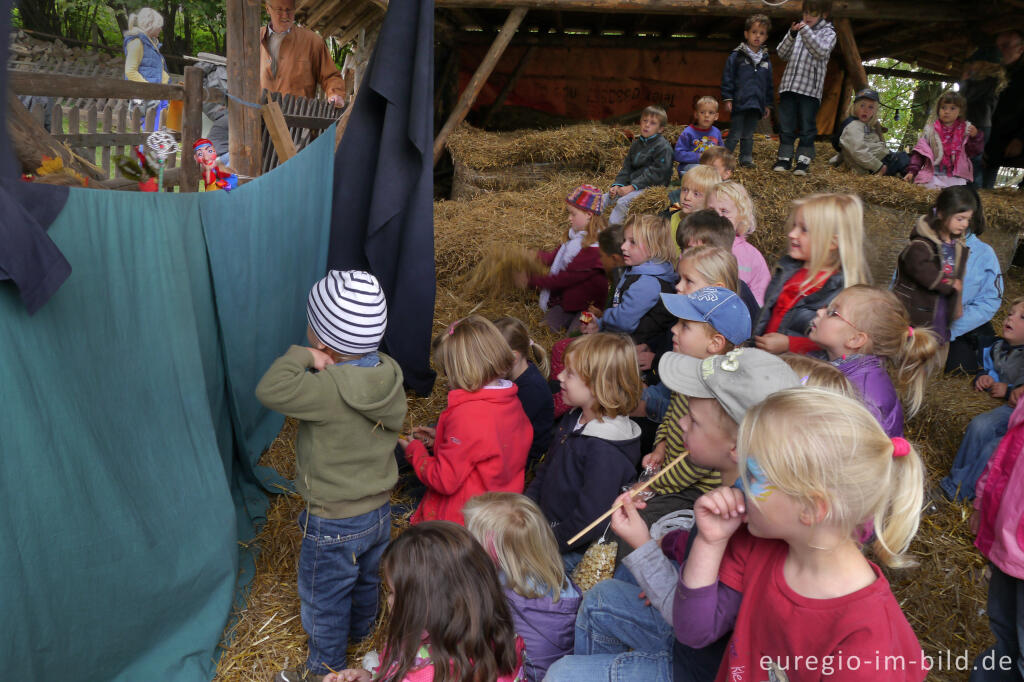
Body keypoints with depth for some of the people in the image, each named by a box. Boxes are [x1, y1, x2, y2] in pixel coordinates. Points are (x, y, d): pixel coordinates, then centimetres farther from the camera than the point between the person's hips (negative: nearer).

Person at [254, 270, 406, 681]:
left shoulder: (329, 390, -34)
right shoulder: (389, 375, -12)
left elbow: (269, 390, -39)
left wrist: (303, 356, -26)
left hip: (334, 525, -7)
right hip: (379, 509, 7)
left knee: (323, 601, 20)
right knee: (366, 581, 33)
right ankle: (360, 630, 61)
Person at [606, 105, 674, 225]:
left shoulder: (663, 147, -9)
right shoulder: (636, 144, 17)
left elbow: (655, 174, -16)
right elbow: (626, 168, 15)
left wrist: (632, 187, -21)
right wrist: (617, 185, -4)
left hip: (651, 187, -8)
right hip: (631, 184, 8)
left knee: (622, 202, -30)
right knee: (604, 198, -5)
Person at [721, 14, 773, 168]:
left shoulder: (766, 60, 13)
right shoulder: (736, 56, -2)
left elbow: (769, 84, 18)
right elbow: (727, 78, -3)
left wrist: (768, 104, 15)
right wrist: (727, 98, -8)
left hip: (756, 104, 4)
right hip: (739, 103, -4)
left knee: (748, 135, 11)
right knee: (735, 135, -4)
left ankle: (746, 159, 18)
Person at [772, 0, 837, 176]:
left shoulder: (828, 32, 5)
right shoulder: (798, 30, 15)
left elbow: (822, 51, -14)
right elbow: (782, 54, 8)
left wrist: (806, 31, -19)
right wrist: (791, 35, -8)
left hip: (810, 89, -3)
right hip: (789, 86, 3)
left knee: (807, 127, -1)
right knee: (786, 125, 5)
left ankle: (803, 160, 4)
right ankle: (784, 158, 13)